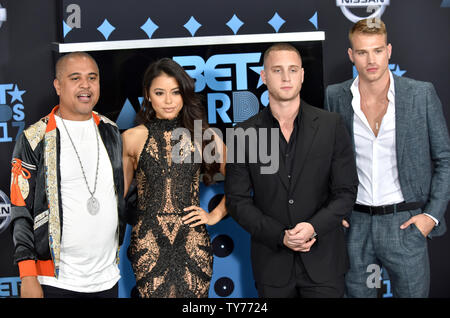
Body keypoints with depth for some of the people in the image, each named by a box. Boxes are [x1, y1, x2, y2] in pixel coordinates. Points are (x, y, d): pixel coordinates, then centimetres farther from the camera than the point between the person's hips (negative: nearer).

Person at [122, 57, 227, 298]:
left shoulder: (204, 135, 4)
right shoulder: (132, 138, 2)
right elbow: (119, 190, 10)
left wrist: (216, 214, 4)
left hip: (192, 242, 1)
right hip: (148, 242, -1)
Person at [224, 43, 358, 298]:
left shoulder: (331, 125, -2)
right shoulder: (245, 134, -2)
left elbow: (346, 191, -1)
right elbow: (237, 200, -1)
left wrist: (314, 226, -16)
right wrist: (280, 236, -12)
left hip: (323, 259, 0)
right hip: (272, 263, 1)